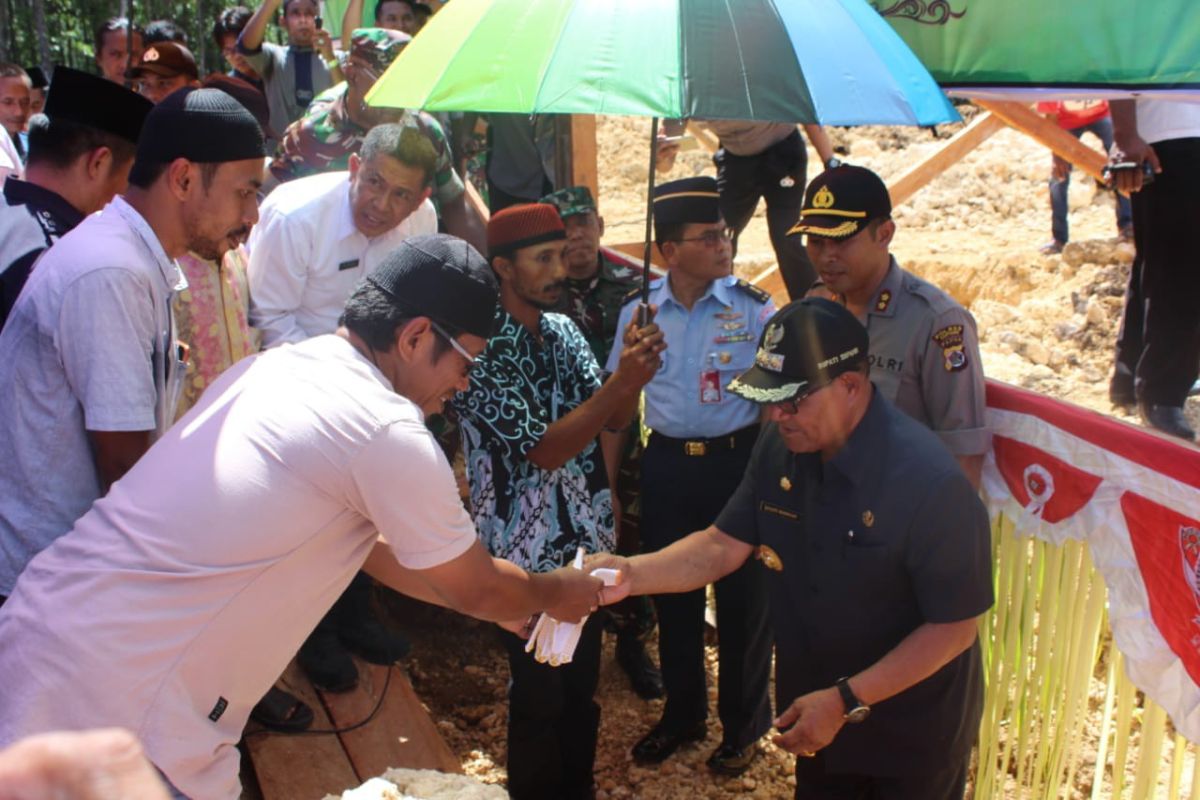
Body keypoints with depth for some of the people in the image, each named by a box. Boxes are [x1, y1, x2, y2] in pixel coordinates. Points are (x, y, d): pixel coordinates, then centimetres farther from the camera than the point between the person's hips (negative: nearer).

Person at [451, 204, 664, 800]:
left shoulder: (563, 329, 3)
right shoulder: (482, 352, -19)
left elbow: (616, 419, -2)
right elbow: (545, 449, -24)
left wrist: (632, 370, -23)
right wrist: (624, 381, -33)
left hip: (585, 542, 6)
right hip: (527, 555, -6)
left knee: (582, 687, 20)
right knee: (539, 699, 11)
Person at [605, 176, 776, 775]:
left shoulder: (756, 309, -8)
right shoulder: (638, 311, -1)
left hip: (738, 462, -2)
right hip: (665, 465, 3)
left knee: (743, 598, 10)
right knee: (671, 596, 17)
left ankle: (743, 726, 34)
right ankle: (682, 715, 41)